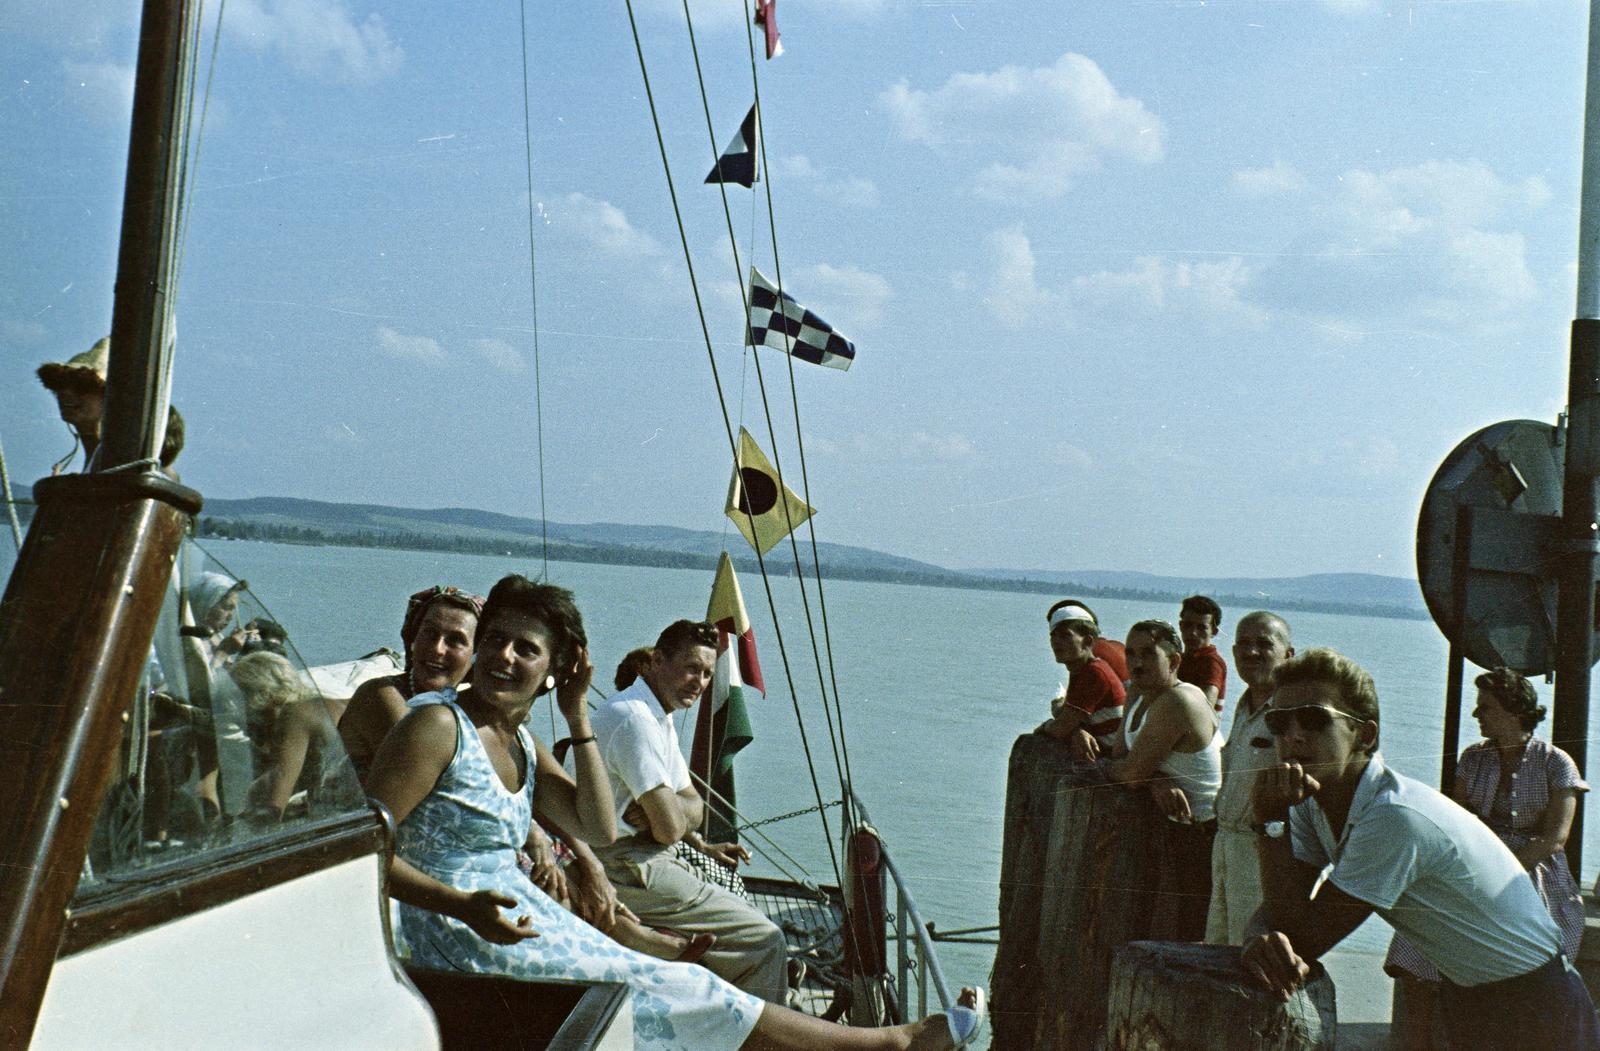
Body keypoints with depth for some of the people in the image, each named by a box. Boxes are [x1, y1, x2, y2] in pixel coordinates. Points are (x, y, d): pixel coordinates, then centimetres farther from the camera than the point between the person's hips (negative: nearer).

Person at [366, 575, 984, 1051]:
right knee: (683, 997, -6)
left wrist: (577, 718, 1)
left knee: (679, 985, 1)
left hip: (522, 918, 8)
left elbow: (598, 829, 7)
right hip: (467, 948, -8)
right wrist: (464, 904, -26)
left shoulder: (519, 740, 10)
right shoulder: (439, 725, -13)